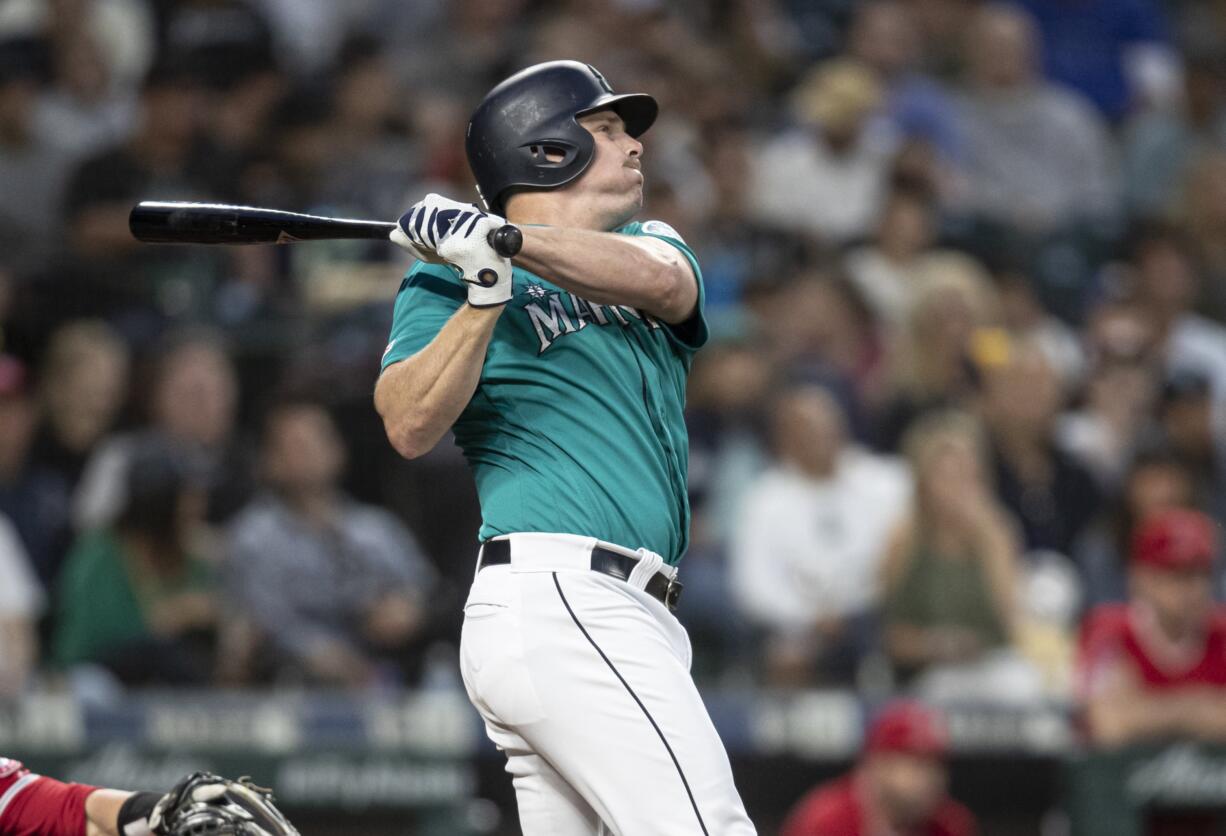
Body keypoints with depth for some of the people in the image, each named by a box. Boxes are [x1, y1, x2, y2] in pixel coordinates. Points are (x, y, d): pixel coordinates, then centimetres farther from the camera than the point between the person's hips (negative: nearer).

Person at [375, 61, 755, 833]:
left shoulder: (650, 244, 22)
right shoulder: (448, 277, 6)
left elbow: (660, 281, -4)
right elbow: (410, 429, -10)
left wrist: (503, 239, -16)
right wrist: (486, 291, -19)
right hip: (559, 601, -7)